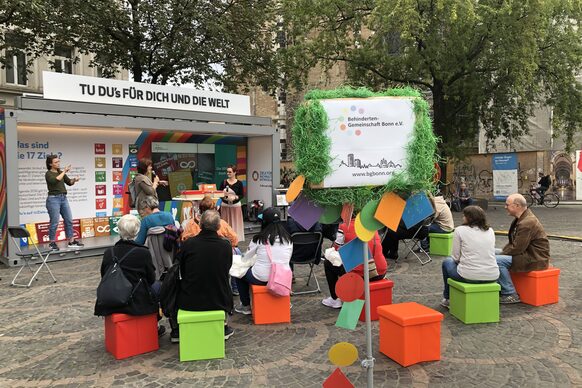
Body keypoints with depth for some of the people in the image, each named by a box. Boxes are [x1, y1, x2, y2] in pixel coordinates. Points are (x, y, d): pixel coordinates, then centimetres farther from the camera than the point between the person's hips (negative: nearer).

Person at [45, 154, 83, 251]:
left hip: (63, 198, 7)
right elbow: (55, 181, -24)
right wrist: (64, 172, -21)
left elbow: (69, 182, 11)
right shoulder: (48, 174, -5)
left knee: (69, 220, 6)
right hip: (53, 198, -7)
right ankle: (52, 243, 9)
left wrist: (74, 180, -9)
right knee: (54, 222, -3)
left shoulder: (61, 172, 15)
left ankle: (71, 241, 12)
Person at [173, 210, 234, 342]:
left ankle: (176, 331, 37)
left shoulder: (188, 244, -15)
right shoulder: (226, 245, -12)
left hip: (189, 302, -1)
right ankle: (223, 327, 37)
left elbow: (181, 272, 1)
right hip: (219, 301, 1)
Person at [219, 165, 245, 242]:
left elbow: (242, 195, -3)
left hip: (235, 206, -2)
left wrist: (235, 197, -21)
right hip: (225, 205, 2)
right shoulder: (224, 182, 5)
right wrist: (223, 194, -16)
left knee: (235, 224, 1)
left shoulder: (239, 183, -3)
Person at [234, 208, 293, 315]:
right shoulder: (287, 238, 1)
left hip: (262, 279, -4)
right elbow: (288, 259, 10)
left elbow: (245, 259, 3)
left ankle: (246, 306, 28)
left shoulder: (259, 238, -9)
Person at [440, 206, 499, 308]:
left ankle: (447, 299, 37)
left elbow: (455, 257, -3)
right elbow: (488, 254, 17)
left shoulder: (460, 230, -3)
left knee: (447, 262, 26)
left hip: (469, 276, -5)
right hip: (492, 277, 5)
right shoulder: (490, 231, 10)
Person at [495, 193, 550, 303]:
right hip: (527, 254, 11)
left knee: (497, 260, -24)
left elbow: (517, 248, -24)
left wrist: (501, 254, -13)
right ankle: (500, 287, 12)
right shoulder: (521, 218, 10)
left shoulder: (527, 223, -24)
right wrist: (502, 251, 1)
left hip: (535, 259, -11)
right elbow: (513, 242, 15)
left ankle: (511, 294, -12)